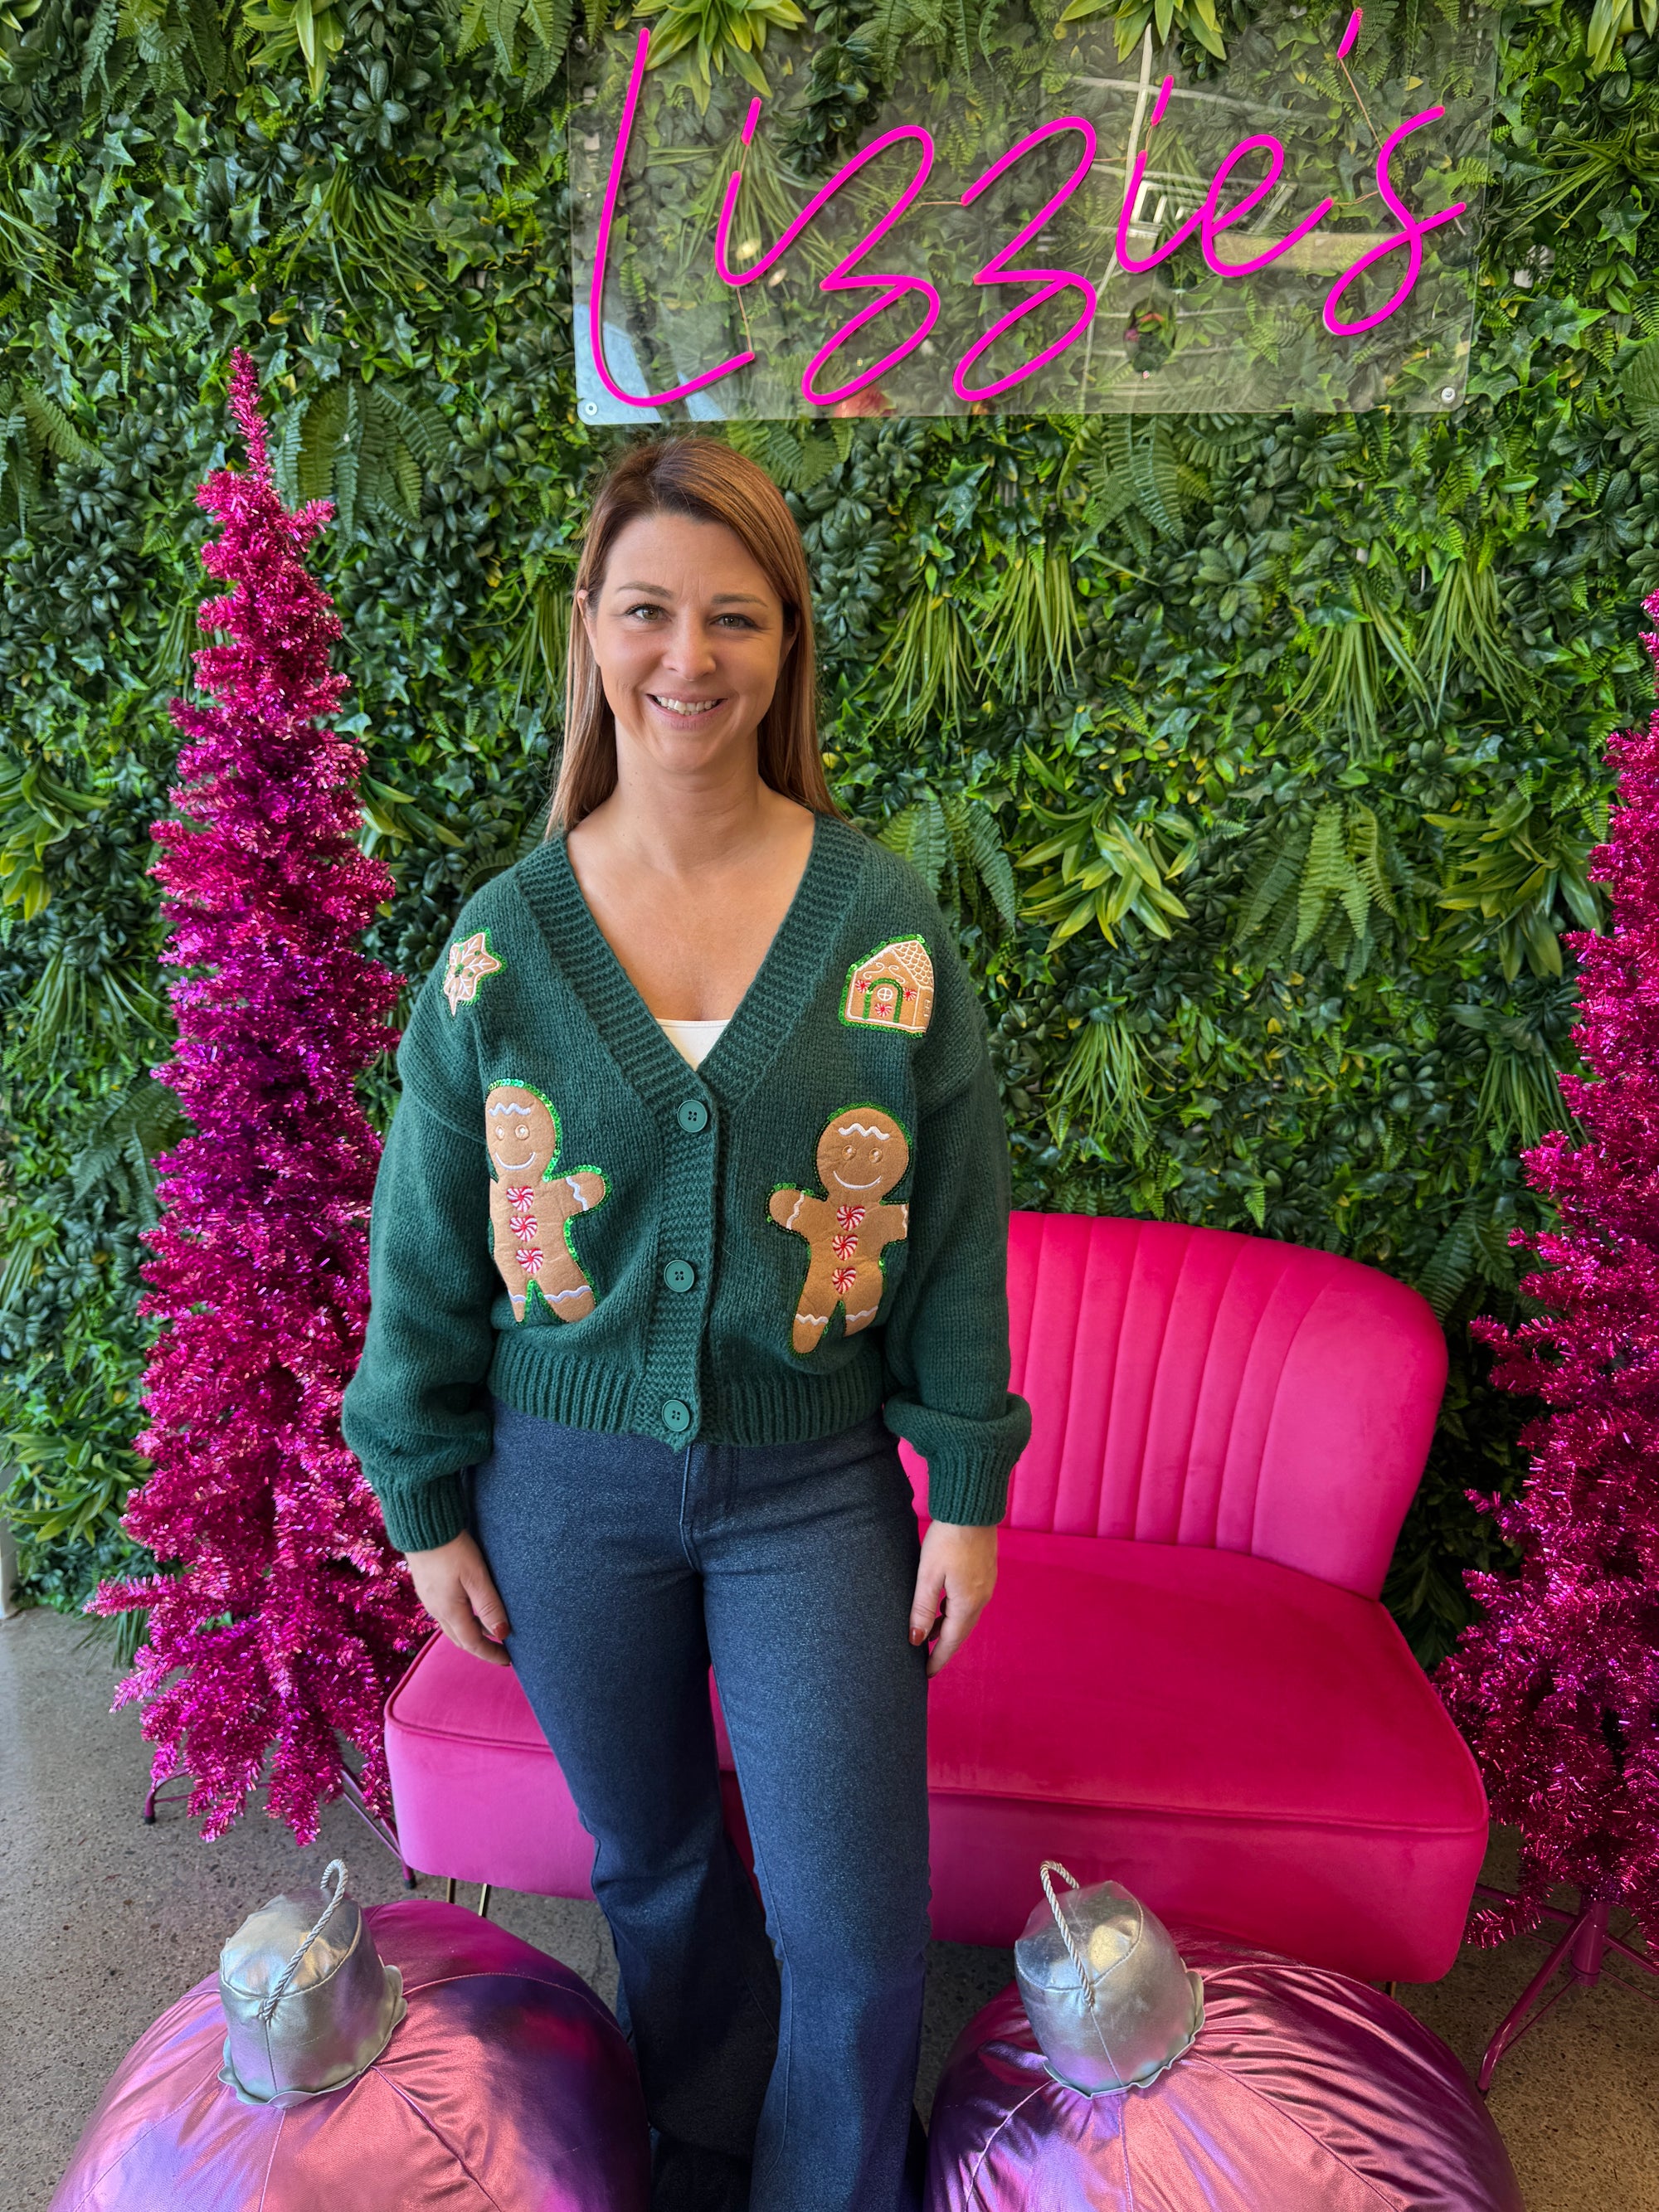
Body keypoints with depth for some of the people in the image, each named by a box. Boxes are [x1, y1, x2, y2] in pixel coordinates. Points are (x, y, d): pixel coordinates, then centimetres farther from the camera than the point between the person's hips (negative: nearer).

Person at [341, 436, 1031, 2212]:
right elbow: (426, 1247, 1)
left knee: (856, 1922, 8)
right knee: (651, 1865, 23)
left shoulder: (881, 916, -7)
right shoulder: (503, 940, -5)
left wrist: (969, 1487, -2)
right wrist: (423, 1500, 3)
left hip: (815, 1482, -1)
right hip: (569, 1481, 2)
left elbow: (958, 1221, -3)